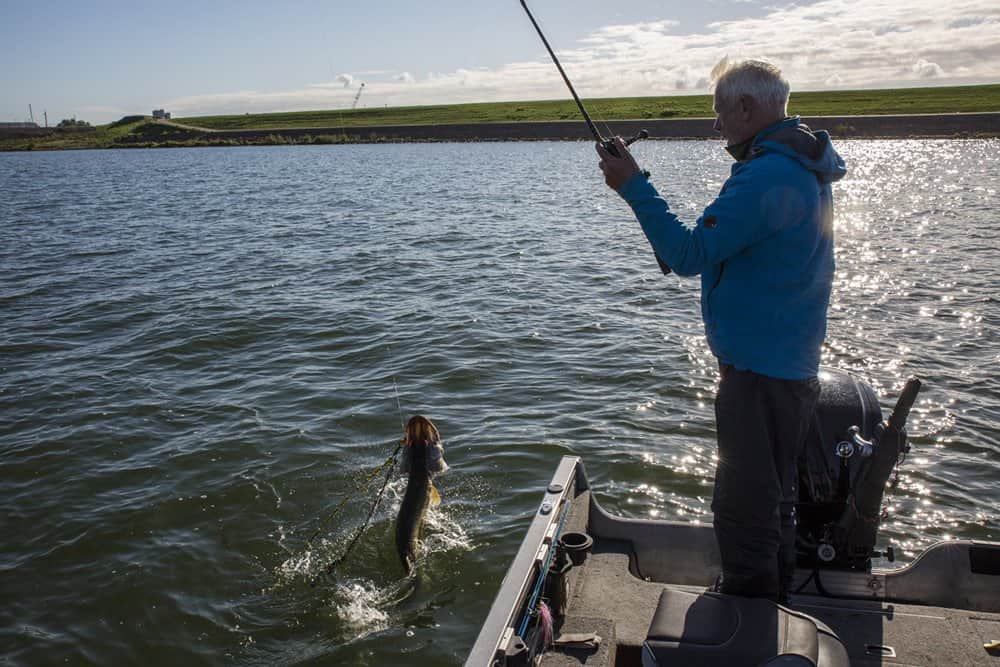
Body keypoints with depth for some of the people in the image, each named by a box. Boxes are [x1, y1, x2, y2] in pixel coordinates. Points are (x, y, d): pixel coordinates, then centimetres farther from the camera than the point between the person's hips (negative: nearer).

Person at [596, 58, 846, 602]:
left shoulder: (766, 177, -22)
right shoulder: (803, 167, 12)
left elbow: (690, 255, -24)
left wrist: (633, 186, -19)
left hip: (759, 370, -11)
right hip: (791, 367, 11)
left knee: (744, 506, 1)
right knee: (773, 498, 23)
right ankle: (773, 609, 39)